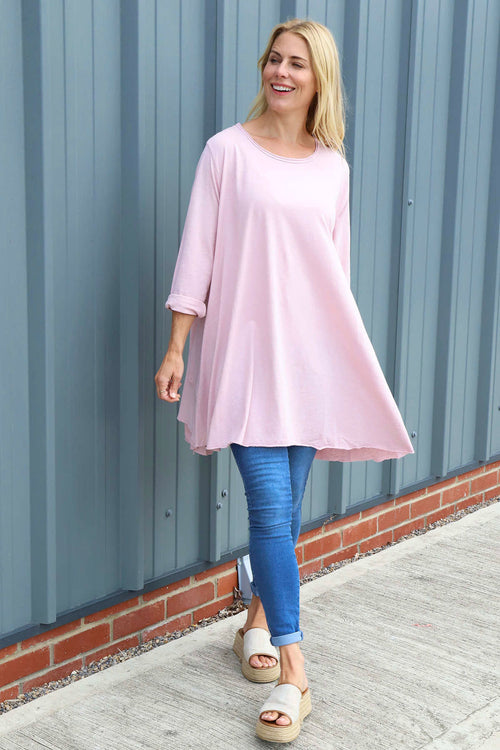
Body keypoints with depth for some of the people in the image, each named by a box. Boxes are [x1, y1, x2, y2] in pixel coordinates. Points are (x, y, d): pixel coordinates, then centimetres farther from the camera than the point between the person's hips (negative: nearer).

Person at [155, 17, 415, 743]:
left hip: (312, 352, 4)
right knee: (272, 505, -8)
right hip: (245, 347, -3)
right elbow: (197, 251, -2)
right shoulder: (228, 151, -1)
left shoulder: (333, 166, 9)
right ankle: (292, 670, -1)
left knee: (287, 502, 9)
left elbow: (337, 266, 14)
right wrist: (177, 346, -5)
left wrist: (340, 352, 15)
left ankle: (259, 621, 32)